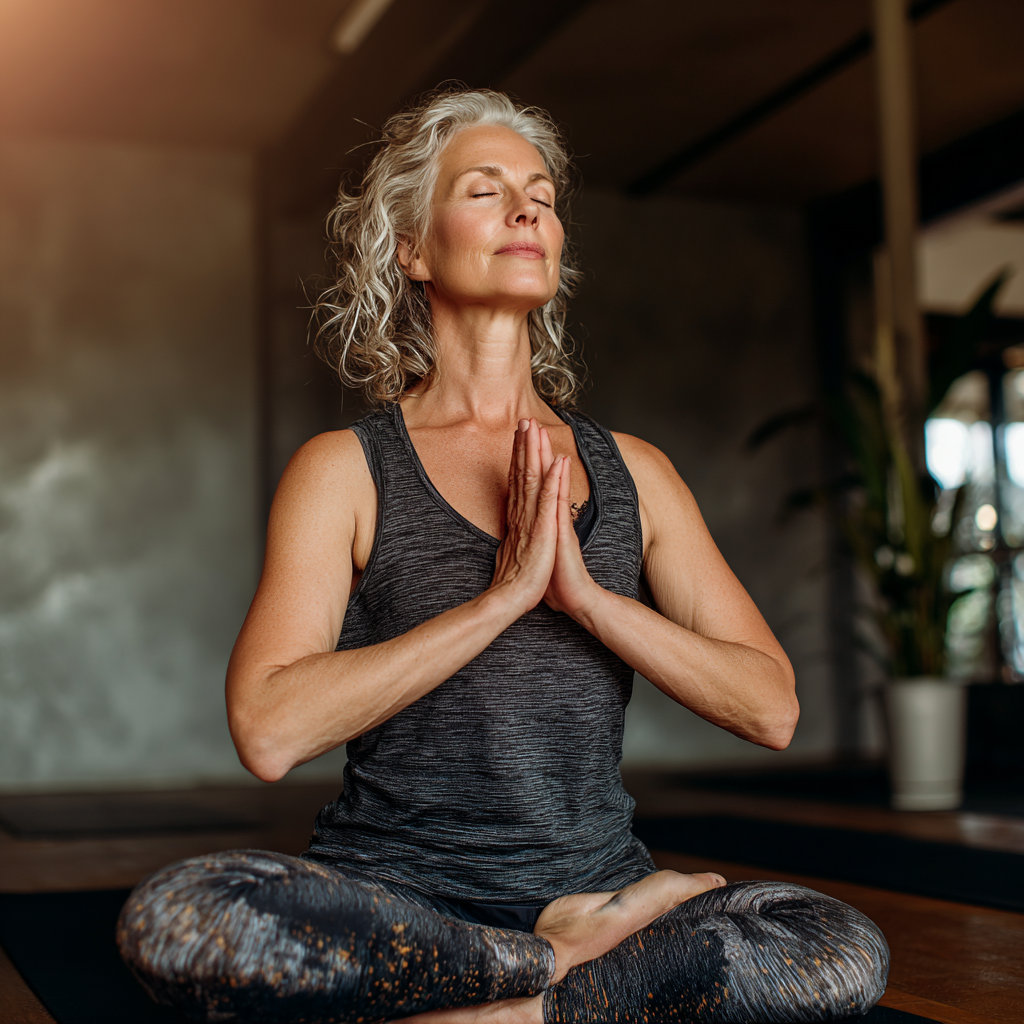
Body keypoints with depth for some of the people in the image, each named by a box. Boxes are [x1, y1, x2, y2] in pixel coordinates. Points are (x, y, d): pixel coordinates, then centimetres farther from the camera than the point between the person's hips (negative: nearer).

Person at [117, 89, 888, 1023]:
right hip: (397, 895, -1)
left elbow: (771, 707, 3)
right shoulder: (347, 470, 1)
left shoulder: (632, 471, 10)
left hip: (596, 873, 2)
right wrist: (502, 595, -16)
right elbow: (269, 732, -13)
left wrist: (586, 593, -11)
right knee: (174, 918, -33)